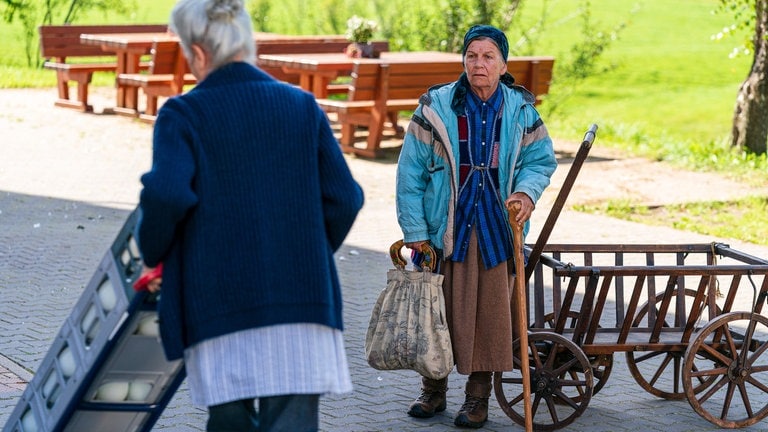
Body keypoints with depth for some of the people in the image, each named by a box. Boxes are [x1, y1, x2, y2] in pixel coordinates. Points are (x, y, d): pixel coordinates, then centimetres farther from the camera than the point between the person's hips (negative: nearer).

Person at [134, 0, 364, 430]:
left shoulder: (183, 114, -1)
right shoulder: (302, 106, 8)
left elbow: (167, 195, -16)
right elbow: (344, 197, 3)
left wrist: (153, 254, 2)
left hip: (220, 308, -2)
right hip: (303, 298, 2)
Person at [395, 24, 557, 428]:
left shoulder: (521, 110, 0)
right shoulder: (435, 107, -7)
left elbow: (541, 160, 10)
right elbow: (410, 172, -4)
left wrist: (526, 191, -13)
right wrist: (415, 231, -7)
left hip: (496, 230, 1)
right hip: (445, 228, -1)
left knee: (491, 312, 5)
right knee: (438, 308, 8)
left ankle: (478, 396, 20)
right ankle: (433, 390, 26)